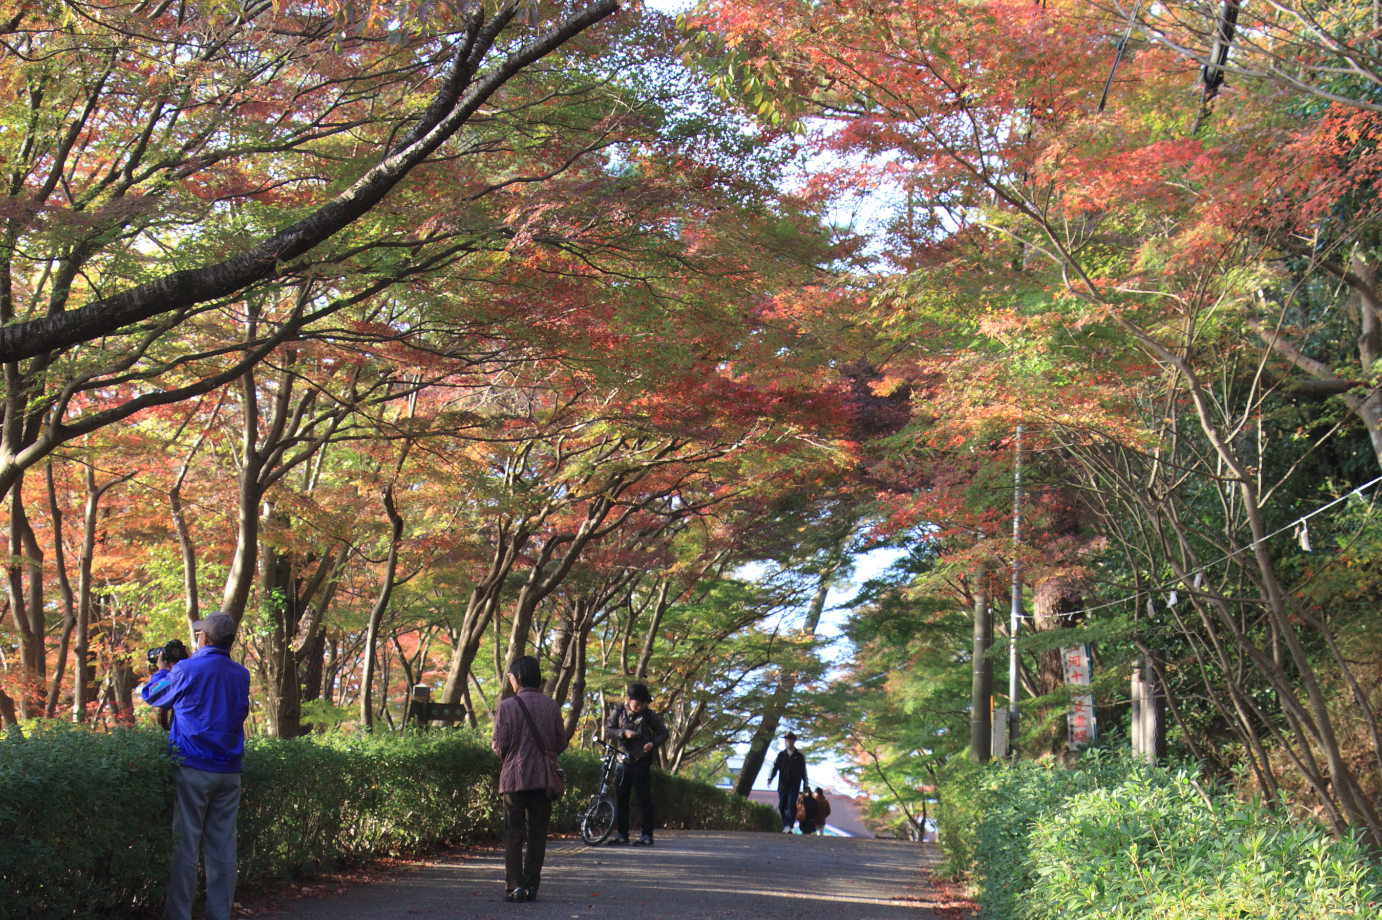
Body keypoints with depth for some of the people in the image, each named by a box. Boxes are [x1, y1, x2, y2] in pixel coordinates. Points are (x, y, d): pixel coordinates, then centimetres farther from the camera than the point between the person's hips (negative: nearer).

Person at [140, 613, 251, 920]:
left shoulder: (187, 670, -6)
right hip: (229, 771, 4)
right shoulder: (242, 676, 8)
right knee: (223, 848, 4)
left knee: (185, 845, -2)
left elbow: (151, 695, 10)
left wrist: (163, 670, 31)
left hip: (193, 769, -4)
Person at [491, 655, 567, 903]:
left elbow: (500, 746, -8)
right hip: (543, 778, 3)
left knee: (514, 834, 4)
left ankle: (515, 886, -2)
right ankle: (532, 885, 8)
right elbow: (561, 743, 4)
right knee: (538, 834, 8)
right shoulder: (551, 706, 2)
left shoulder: (507, 706, -7)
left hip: (514, 777, -2)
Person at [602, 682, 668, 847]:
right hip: (622, 761, 3)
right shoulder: (618, 713, 5)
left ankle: (647, 835, 2)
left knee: (644, 799, -3)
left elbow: (663, 733, 5)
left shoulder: (650, 716, 0)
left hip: (641, 762, -3)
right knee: (621, 799, 5)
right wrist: (624, 733, -15)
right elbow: (608, 731, 1)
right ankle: (621, 834, 13)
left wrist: (653, 743, -14)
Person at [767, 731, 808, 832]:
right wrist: (770, 778, -12)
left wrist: (806, 786, 11)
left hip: (794, 787, -3)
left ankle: (788, 826, -22)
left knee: (791, 805, -14)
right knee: (782, 806, 6)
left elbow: (803, 772, 11)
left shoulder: (800, 756, 5)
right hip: (782, 785, 3)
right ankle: (785, 826, 17)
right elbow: (774, 767, 4)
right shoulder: (781, 755, 11)